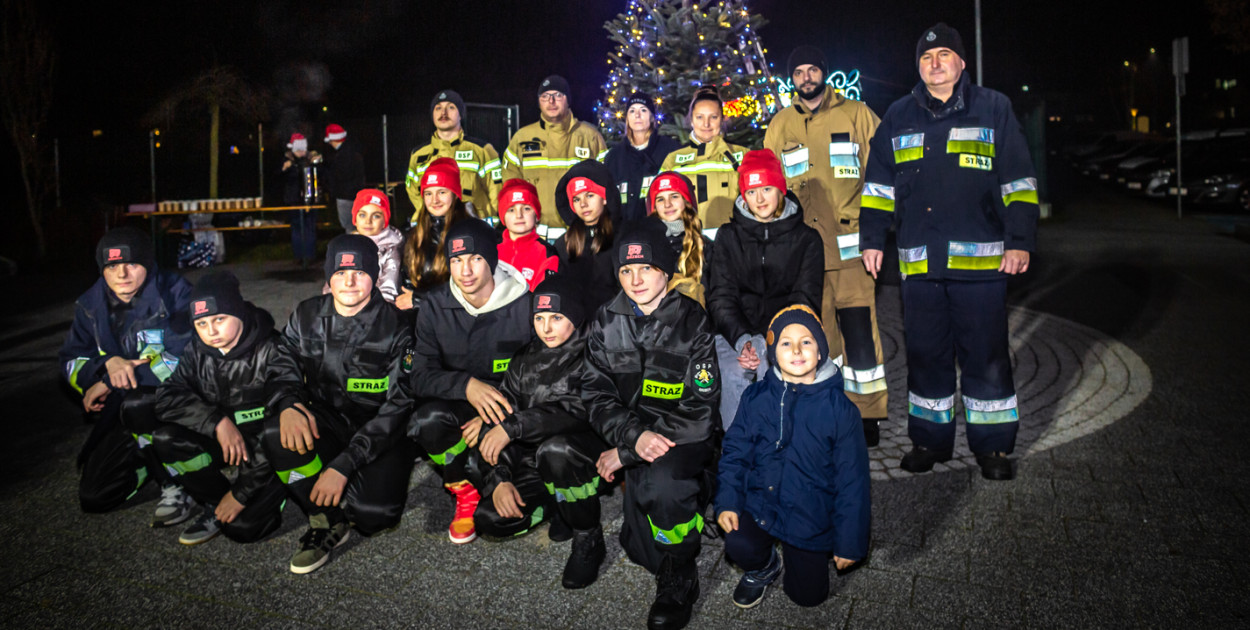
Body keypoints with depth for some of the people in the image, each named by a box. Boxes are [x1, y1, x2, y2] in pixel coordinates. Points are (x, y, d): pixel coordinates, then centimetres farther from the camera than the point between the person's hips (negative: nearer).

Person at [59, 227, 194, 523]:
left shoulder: (175, 294, -16)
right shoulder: (91, 306, 1)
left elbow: (185, 360, -25)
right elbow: (70, 362, 2)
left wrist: (111, 383, -21)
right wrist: (109, 363, -22)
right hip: (125, 409, 6)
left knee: (136, 405, -39)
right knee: (94, 496, -1)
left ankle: (176, 485, -17)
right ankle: (150, 456, 29)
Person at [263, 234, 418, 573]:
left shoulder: (395, 328, -13)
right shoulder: (307, 316, 2)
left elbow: (398, 407, -16)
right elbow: (281, 368, 4)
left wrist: (343, 465, -24)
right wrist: (288, 405, -24)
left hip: (382, 432, -4)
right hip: (327, 422, 4)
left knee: (374, 514, -27)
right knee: (276, 435, -28)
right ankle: (327, 520, -9)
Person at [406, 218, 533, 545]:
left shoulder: (526, 306, -11)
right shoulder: (435, 307, -3)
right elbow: (421, 377, -9)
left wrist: (501, 421, -23)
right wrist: (467, 385, -31)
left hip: (512, 409, -2)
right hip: (460, 407, 2)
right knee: (428, 420, -34)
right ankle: (464, 490, -3)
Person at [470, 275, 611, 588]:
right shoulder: (524, 361, 5)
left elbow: (579, 410, -29)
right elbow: (501, 415, 0)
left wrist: (513, 426, -33)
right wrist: (501, 479, -12)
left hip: (593, 453, -5)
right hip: (536, 457, 5)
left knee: (555, 450, -38)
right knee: (490, 518, -14)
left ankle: (589, 538, -13)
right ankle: (561, 507, 14)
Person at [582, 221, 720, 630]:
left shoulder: (693, 323, -9)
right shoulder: (606, 322, 2)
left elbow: (698, 411, -12)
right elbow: (596, 395, -2)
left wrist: (624, 453, -15)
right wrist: (634, 436, -23)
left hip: (684, 439, -3)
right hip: (629, 437, 3)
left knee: (663, 486, -32)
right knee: (641, 550, -10)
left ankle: (679, 580, -6)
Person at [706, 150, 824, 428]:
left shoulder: (806, 238, 10)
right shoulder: (728, 236, 14)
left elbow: (805, 300, 3)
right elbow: (721, 296, 5)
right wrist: (742, 339, -13)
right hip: (735, 331, 1)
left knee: (771, 374, -33)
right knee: (732, 376, -31)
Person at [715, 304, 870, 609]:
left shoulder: (839, 408, -12)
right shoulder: (757, 398, -6)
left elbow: (852, 480, -7)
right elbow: (735, 452, 2)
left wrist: (850, 543, -4)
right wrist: (727, 502, -11)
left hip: (811, 515, -1)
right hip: (760, 503, 1)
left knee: (808, 595, 4)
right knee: (738, 545, -26)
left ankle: (795, 556, 39)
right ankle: (764, 567, 12)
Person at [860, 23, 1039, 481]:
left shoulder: (994, 109, 7)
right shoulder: (899, 117, 14)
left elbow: (1019, 183, 4)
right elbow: (878, 185, 15)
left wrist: (1019, 242, -3)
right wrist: (871, 240, 9)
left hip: (981, 259, -2)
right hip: (919, 262, 2)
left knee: (986, 356, 3)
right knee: (925, 354, 9)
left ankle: (993, 446, 16)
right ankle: (930, 439, 23)